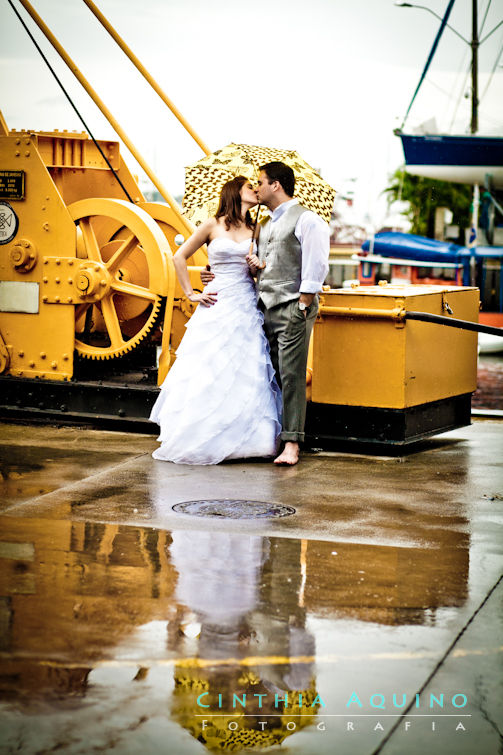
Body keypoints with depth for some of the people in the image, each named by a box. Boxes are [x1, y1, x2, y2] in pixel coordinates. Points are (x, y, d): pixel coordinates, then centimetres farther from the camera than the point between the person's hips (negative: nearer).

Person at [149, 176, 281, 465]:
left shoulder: (255, 230, 12)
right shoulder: (213, 225, 1)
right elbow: (179, 257, 5)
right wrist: (191, 294, 1)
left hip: (247, 308, 4)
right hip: (218, 307, -3)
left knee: (246, 374, 0)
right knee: (210, 373, -4)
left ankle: (241, 440, 7)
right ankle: (199, 441, 4)